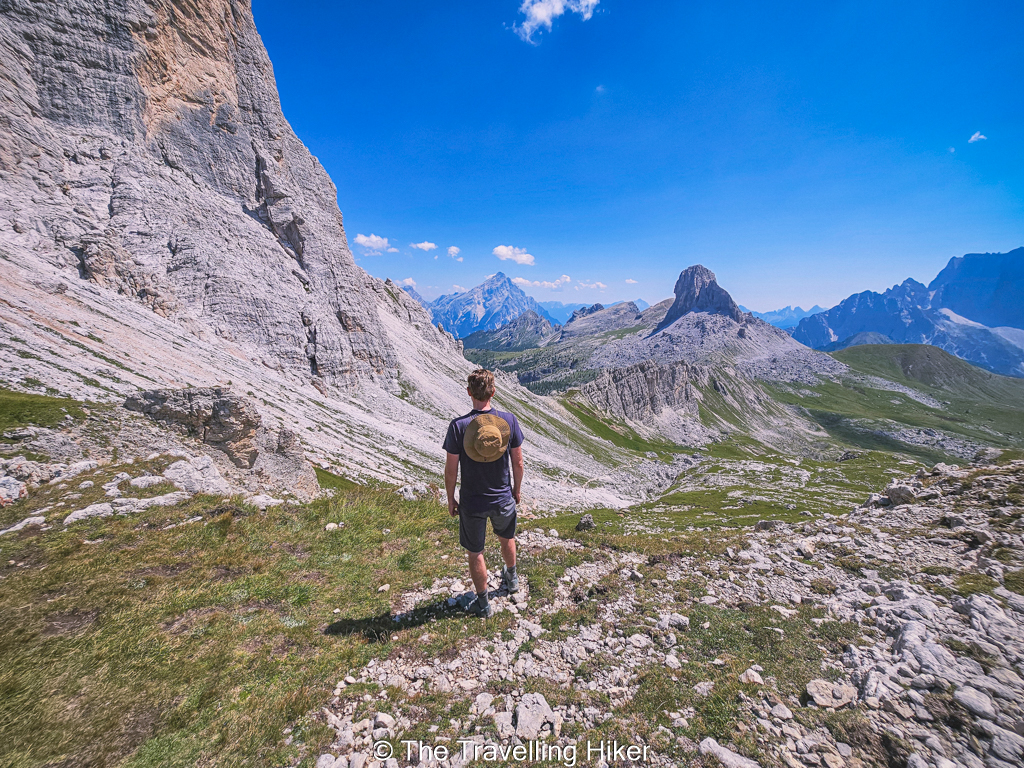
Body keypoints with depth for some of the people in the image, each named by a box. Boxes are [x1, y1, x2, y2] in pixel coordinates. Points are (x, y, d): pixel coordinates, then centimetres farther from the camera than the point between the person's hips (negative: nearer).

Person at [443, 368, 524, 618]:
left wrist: (451, 500, 3)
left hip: (471, 503, -2)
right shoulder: (509, 420, -14)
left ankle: (483, 604, 35)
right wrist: (516, 490, 12)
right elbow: (518, 462, -5)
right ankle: (511, 579, 54)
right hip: (504, 499, 3)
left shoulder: (458, 426, -20)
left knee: (475, 553, 18)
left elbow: (451, 470, -13)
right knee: (507, 538, 30)